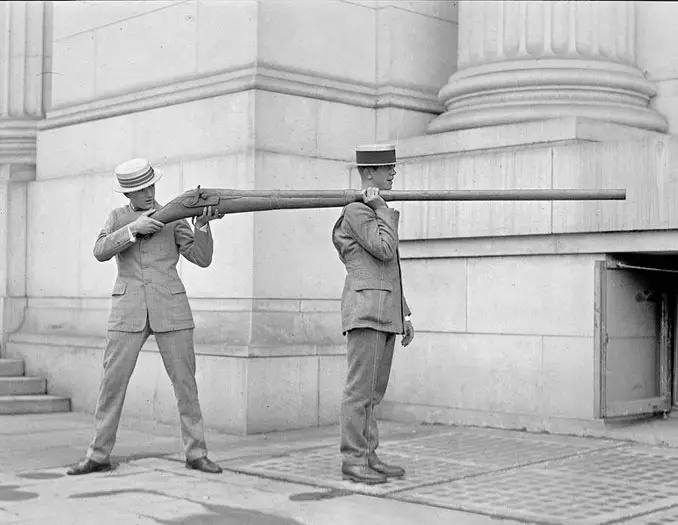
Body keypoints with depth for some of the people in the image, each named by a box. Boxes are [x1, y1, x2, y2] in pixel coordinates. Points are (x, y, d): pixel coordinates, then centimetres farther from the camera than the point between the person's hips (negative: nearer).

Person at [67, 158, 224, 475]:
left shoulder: (173, 218, 6)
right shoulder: (118, 218, 10)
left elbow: (202, 258, -1)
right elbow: (101, 252, -7)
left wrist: (203, 224, -17)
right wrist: (134, 229, -20)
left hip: (170, 309, 0)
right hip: (129, 311, 1)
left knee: (185, 381, -1)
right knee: (112, 382, -3)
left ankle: (196, 454, 8)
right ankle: (99, 456, 7)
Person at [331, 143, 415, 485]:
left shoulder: (376, 212, 23)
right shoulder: (356, 210, -7)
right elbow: (385, 250, -18)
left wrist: (404, 316, 21)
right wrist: (382, 209, -8)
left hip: (385, 315, 9)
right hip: (365, 311, -9)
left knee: (374, 390, 9)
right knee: (360, 389, -7)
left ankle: (368, 457, 13)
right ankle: (353, 461, -3)